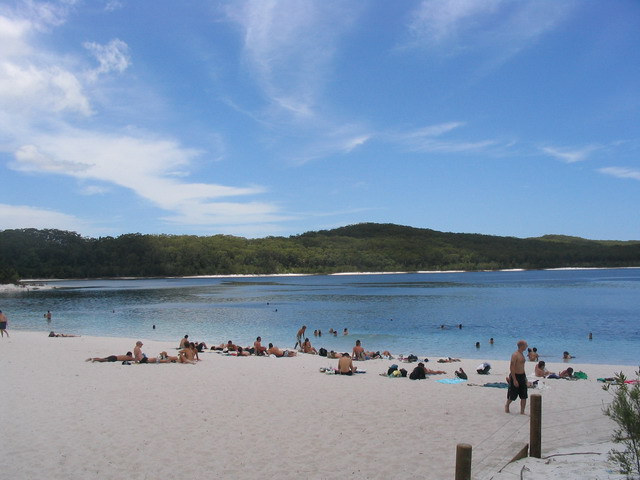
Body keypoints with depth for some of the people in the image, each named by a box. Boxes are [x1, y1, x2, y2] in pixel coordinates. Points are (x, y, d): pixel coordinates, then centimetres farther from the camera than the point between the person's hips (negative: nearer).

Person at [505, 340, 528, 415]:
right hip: (515, 376, -8)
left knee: (524, 396, 4)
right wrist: (514, 380, -24)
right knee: (513, 395, 5)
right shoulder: (515, 355, -18)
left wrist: (525, 377, 21)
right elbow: (511, 367, -21)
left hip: (522, 376, 8)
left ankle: (522, 412, 10)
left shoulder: (522, 354, 11)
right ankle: (507, 405, 30)